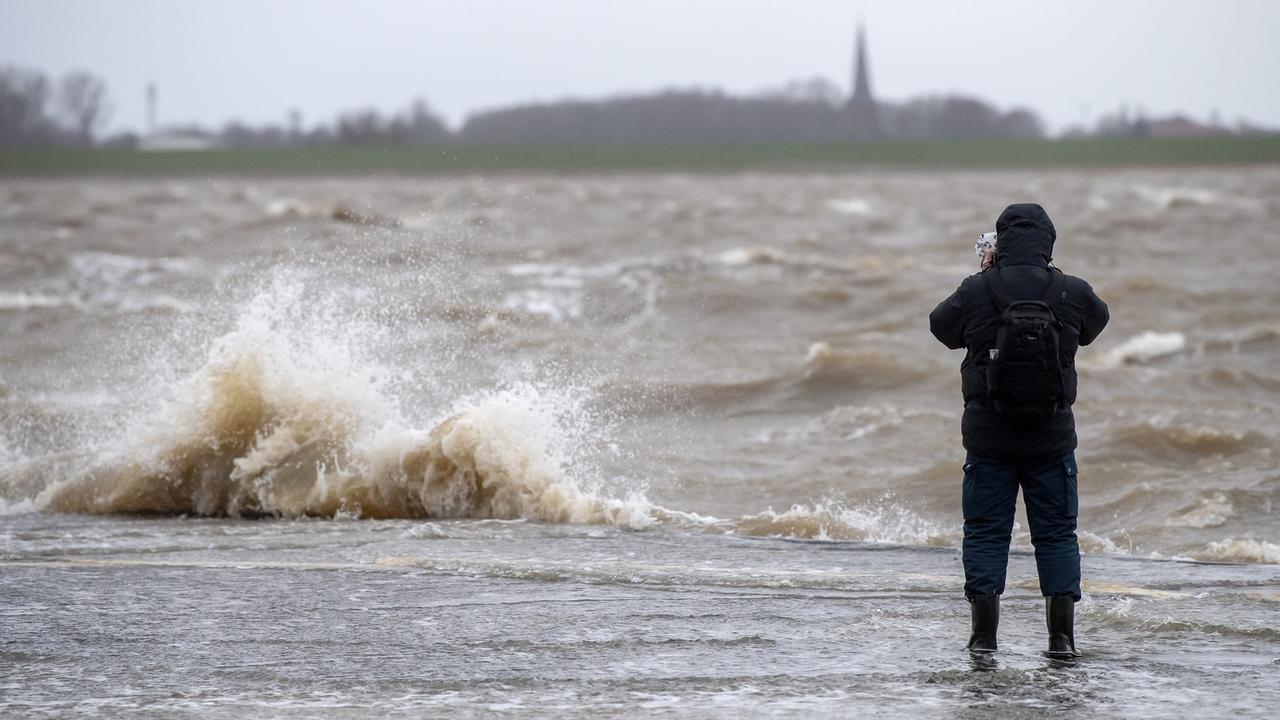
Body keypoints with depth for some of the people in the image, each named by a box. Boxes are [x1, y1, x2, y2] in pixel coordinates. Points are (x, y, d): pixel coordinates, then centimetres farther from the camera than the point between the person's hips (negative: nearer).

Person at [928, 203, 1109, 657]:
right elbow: (1097, 320, 16)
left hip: (988, 436, 0)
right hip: (1052, 437, 0)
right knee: (1057, 534, 9)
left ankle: (984, 635, 2)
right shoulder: (1072, 293, -7)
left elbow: (941, 326, 11)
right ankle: (1061, 636, 5)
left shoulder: (976, 292, -9)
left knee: (985, 533, 7)